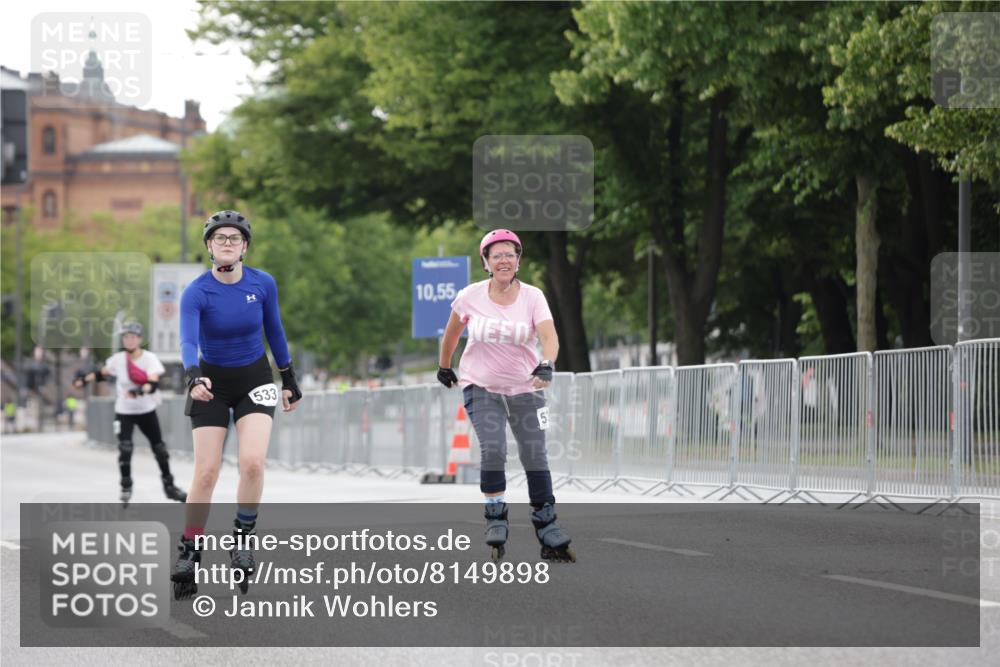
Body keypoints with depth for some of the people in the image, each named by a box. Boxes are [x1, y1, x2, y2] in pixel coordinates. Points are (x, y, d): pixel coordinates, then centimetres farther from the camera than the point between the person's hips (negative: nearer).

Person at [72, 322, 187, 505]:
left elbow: (153, 384, -29)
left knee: (160, 449, 6)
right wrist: (85, 379, 3)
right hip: (124, 412, 0)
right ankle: (126, 488, 1)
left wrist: (140, 391, -48)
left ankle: (169, 486, 23)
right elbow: (102, 373, 12)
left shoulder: (149, 358, -15)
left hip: (147, 411, 0)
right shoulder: (117, 359, -9)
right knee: (125, 449, -15)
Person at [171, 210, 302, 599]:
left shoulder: (263, 284, -9)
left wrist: (289, 380, 12)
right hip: (211, 382, -1)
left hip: (254, 380, 1)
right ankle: (189, 552, 8)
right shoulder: (196, 292, -18)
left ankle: (244, 535, 1)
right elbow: (188, 341, -32)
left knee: (252, 461, -19)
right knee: (206, 473, -7)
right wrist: (193, 378, -51)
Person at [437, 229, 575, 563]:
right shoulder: (471, 297, -10)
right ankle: (495, 519, -1)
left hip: (525, 387, 1)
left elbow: (548, 335, -27)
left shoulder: (532, 297, -12)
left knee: (536, 457, -1)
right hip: (480, 385, -1)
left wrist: (546, 365, -46)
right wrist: (444, 367, 19)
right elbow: (452, 332, 8)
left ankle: (548, 532, 9)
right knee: (493, 450, -19)